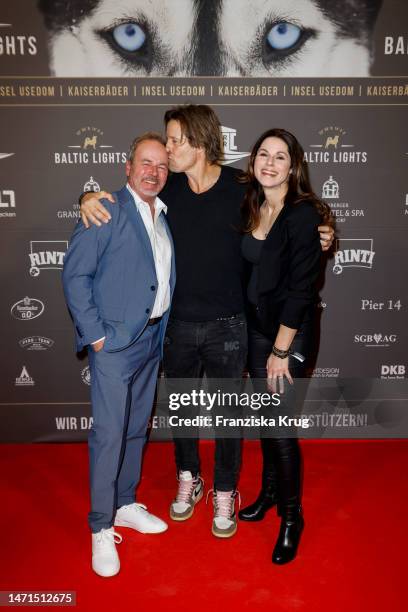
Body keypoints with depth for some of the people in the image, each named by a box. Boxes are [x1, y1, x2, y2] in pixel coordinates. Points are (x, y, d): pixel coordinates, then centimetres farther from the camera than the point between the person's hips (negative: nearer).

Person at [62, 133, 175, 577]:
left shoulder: (164, 216, 12)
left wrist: (163, 330, 7)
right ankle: (101, 527, 16)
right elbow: (75, 275, -12)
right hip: (115, 341, -7)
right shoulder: (106, 211, -9)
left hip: (152, 338, 7)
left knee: (137, 429, 16)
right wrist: (95, 335, -14)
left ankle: (125, 504, 34)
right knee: (109, 433, -2)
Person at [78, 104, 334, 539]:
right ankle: (188, 479, 44)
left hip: (227, 327, -2)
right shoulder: (168, 187, -3)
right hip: (178, 324, 3)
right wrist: (90, 198, -10)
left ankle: (224, 493, 36)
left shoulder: (241, 188, -10)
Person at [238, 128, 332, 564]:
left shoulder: (303, 215, -15)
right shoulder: (250, 207, 5)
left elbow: (301, 289, -17)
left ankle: (291, 517, 23)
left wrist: (280, 351, -16)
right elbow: (247, 270, 8)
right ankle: (269, 492, 39)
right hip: (255, 326, 6)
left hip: (288, 332, -6)